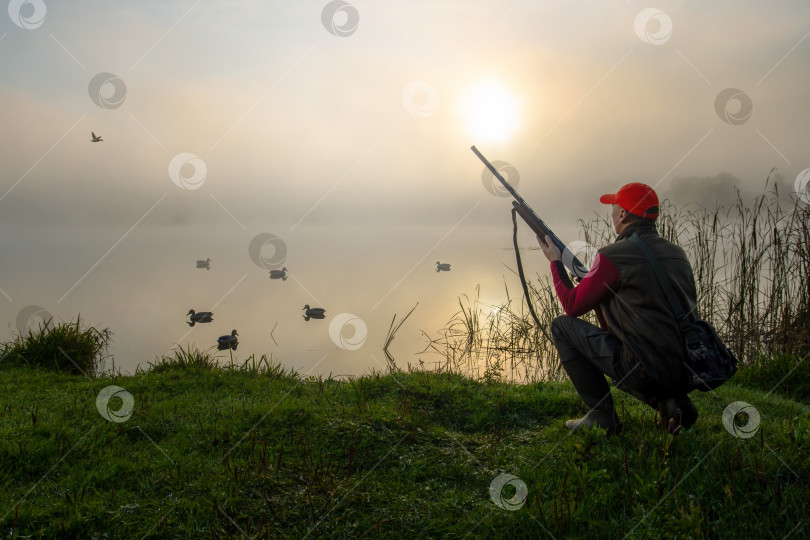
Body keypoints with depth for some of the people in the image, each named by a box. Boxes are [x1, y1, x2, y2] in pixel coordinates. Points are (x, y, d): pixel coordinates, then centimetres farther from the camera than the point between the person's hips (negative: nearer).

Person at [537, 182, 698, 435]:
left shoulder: (614, 256, -9)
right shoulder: (676, 253, 14)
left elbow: (573, 306, 0)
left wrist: (555, 261, 14)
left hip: (645, 371, -8)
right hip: (685, 372, 8)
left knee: (562, 325, 5)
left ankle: (602, 416, 7)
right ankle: (670, 401, 12)